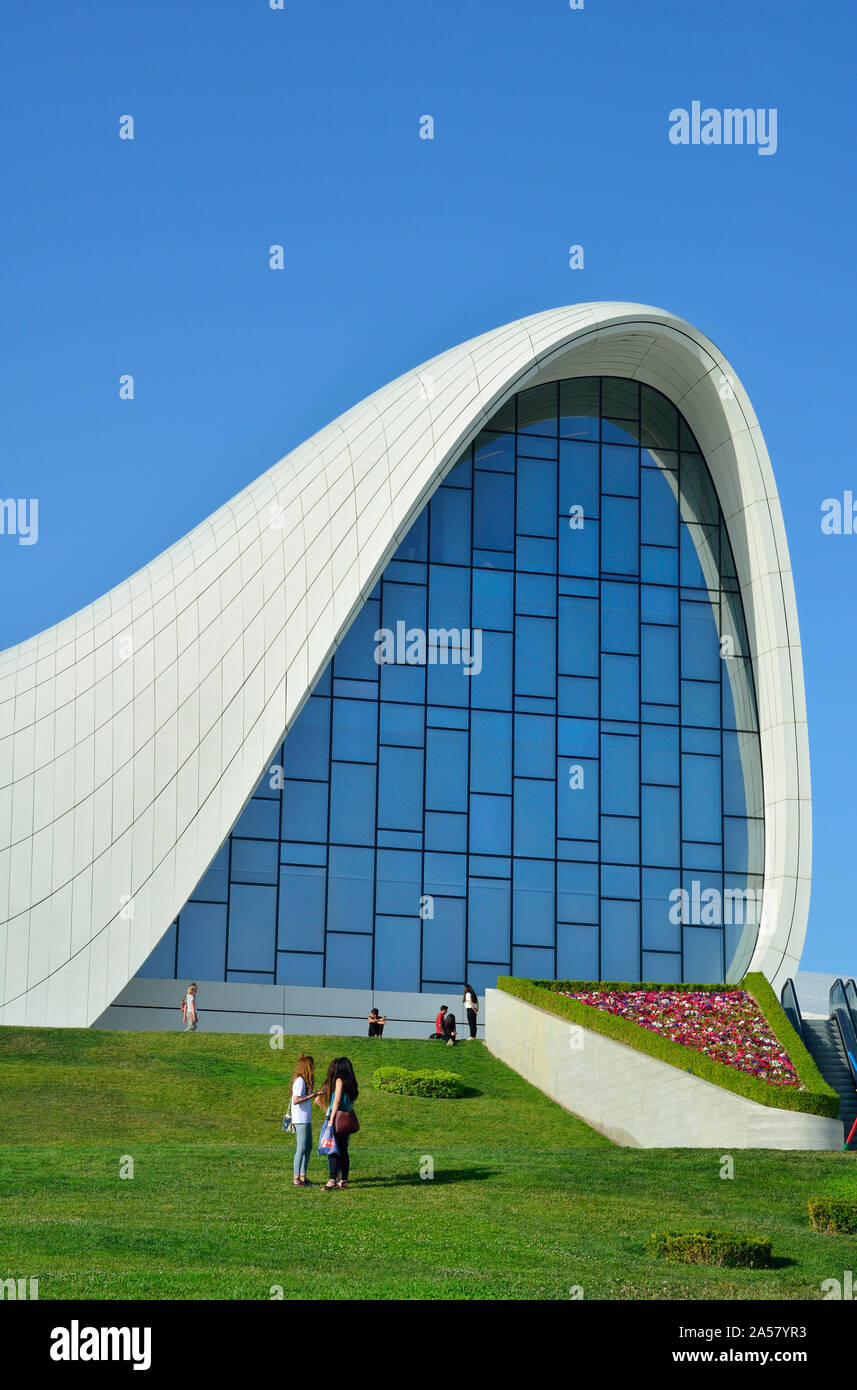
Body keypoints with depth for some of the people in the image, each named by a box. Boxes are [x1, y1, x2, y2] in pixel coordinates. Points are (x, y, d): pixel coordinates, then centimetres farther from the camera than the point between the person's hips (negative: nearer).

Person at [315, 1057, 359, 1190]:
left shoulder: (339, 1080, -7)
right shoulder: (351, 1082, 13)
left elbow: (337, 1100, -13)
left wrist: (331, 1119, -14)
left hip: (338, 1119, -8)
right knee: (343, 1150, 11)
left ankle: (333, 1179, -20)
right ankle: (344, 1180, 13)